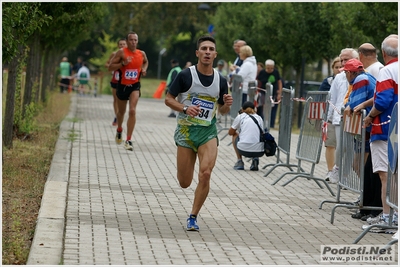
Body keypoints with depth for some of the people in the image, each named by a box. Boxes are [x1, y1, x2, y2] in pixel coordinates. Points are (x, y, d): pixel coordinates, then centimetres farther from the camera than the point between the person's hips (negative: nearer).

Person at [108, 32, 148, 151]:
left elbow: (146, 62, 24)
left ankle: (128, 140, -16)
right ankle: (119, 130, 49)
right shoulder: (121, 52, -10)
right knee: (121, 112, 17)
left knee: (132, 111, -17)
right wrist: (123, 63, -25)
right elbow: (110, 67, -12)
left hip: (134, 86, 0)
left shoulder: (142, 54, 0)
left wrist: (144, 69, 4)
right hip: (122, 85, 0)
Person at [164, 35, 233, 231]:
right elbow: (168, 99, -3)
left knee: (205, 174, -20)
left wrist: (227, 104, -10)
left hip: (208, 131, 2)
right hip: (186, 129, -1)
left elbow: (223, 110, 14)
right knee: (184, 183, 2)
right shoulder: (185, 75, -8)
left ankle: (193, 217, -4)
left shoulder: (221, 81, 2)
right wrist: (185, 109, -21)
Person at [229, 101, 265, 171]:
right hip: (259, 152, 2)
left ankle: (239, 162, 21)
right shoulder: (259, 118, 19)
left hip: (244, 150, -2)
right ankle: (255, 159, 11)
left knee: (235, 135, 30)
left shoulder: (240, 117, 12)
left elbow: (230, 133, 20)